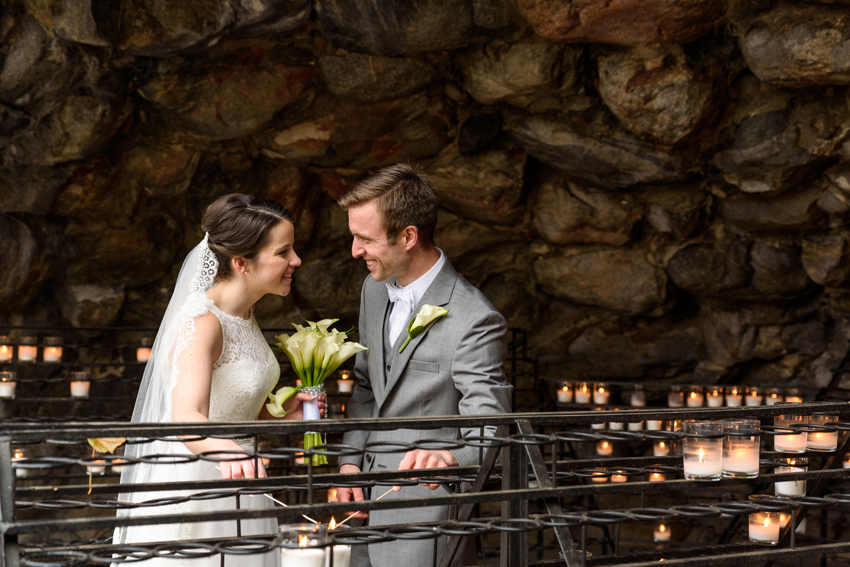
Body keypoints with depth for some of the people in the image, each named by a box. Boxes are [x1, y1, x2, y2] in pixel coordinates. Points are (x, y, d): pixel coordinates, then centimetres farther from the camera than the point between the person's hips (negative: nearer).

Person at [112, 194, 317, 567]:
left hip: (233, 493, 9)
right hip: (192, 490, -9)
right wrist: (229, 452, -57)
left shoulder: (242, 316, 6)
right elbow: (186, 417, -38)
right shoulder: (202, 323, -22)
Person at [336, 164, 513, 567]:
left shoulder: (474, 322, -21)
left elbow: (490, 434, -22)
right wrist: (350, 458, 5)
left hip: (424, 517, -7)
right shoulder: (376, 288, 4)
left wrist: (451, 458, -43)